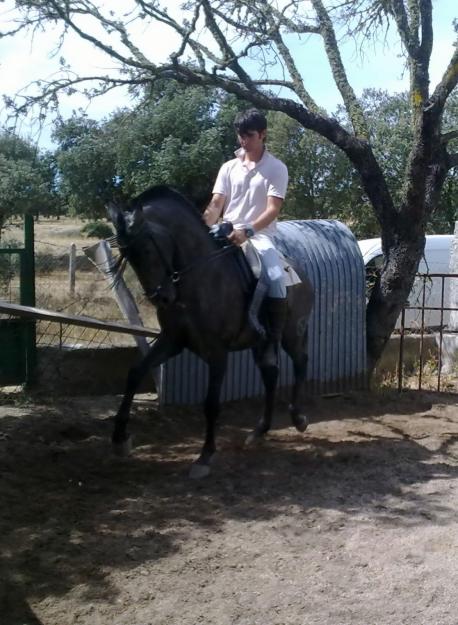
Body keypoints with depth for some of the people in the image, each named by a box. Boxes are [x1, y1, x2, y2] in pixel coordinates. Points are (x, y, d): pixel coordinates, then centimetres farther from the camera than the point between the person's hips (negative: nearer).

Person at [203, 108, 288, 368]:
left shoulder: (277, 168, -1)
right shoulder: (229, 168, 12)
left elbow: (273, 209, -11)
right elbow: (216, 205, 6)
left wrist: (247, 231, -27)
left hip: (260, 236, -4)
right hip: (227, 235, 4)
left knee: (277, 282, -30)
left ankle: (273, 342, -18)